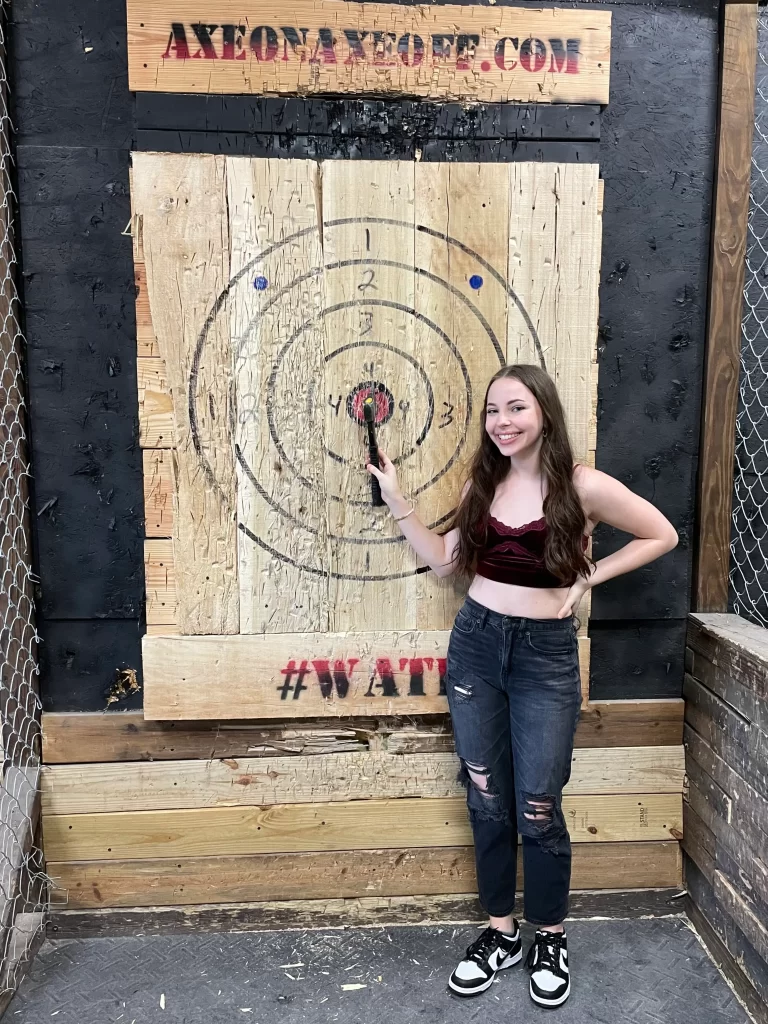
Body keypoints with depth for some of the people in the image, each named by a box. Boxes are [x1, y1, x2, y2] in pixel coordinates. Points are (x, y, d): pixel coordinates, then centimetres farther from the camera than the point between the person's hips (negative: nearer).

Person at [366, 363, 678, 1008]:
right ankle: (501, 932, 32)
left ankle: (550, 940, 30)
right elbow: (444, 561, 5)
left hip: (545, 655, -4)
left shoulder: (583, 486, -10)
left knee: (537, 808, 4)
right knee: (486, 801, 12)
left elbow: (662, 536, 0)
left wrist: (589, 576, -6)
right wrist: (396, 501, -1)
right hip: (476, 645, 4)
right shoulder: (483, 483, 4)